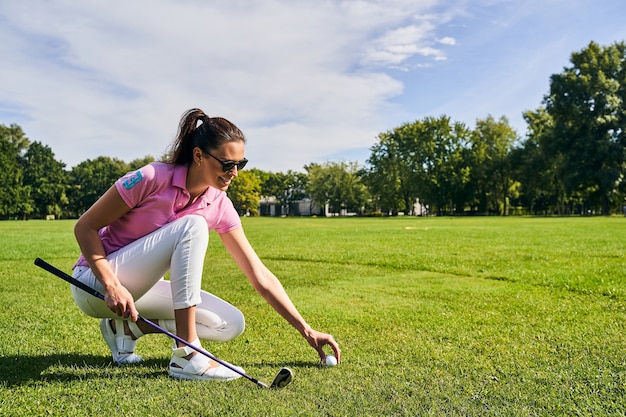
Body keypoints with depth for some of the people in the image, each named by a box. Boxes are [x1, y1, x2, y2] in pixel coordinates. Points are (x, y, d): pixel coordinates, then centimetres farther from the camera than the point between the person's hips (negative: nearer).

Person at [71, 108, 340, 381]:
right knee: (192, 226, -29)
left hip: (140, 287, 6)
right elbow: (84, 227, -14)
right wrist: (112, 285, -27)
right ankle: (186, 356, -28)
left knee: (231, 324, -9)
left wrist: (307, 331, -7)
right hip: (96, 282, -6)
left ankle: (127, 327, 3)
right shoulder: (153, 178, -22)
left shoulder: (219, 207, -7)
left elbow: (260, 276, -6)